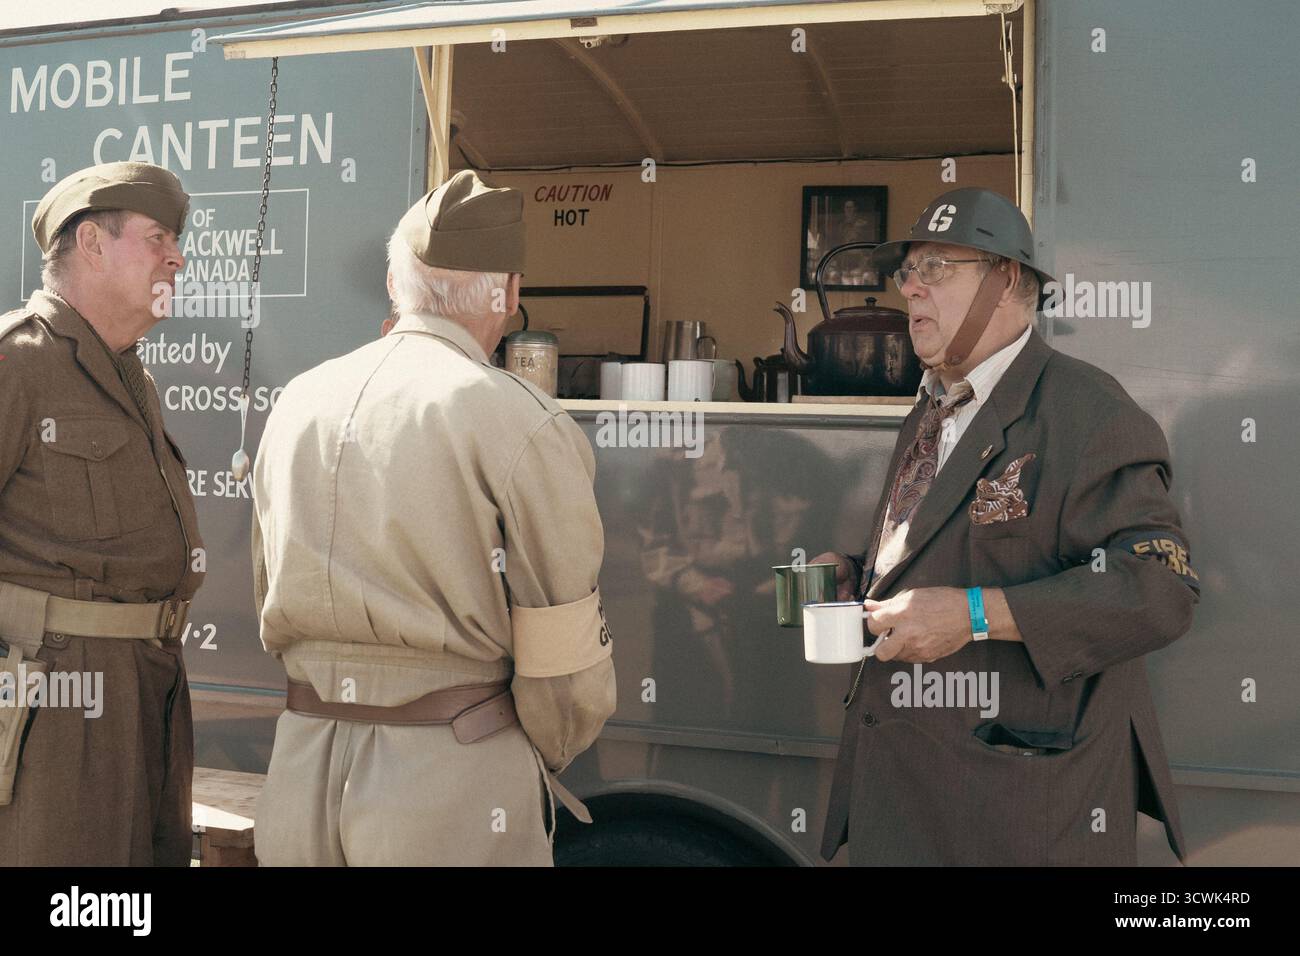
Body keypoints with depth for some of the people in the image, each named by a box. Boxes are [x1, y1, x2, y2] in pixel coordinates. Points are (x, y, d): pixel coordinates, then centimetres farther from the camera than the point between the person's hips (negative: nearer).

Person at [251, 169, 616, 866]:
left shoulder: (296, 405, 7)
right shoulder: (521, 425, -12)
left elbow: (271, 602, 14)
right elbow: (567, 660, -10)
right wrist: (540, 758, 9)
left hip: (300, 775, 6)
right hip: (452, 793, -5)